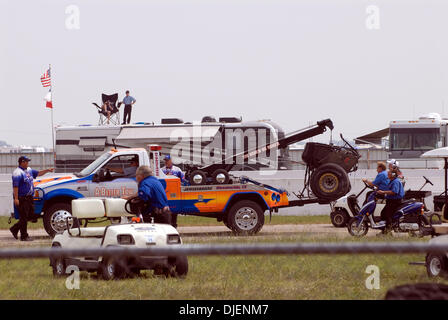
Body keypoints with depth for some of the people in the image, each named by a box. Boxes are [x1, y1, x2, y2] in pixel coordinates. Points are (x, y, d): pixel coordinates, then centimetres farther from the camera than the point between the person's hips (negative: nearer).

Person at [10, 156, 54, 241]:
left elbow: (38, 173, 30)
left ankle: (15, 229, 23)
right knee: (24, 217, -4)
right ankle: (24, 236, 3)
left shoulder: (29, 170, 14)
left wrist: (47, 170, 19)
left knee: (30, 215, 11)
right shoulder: (18, 173, -14)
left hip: (29, 197, 9)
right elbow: (15, 186, -20)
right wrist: (16, 198, -26)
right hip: (22, 198, -9)